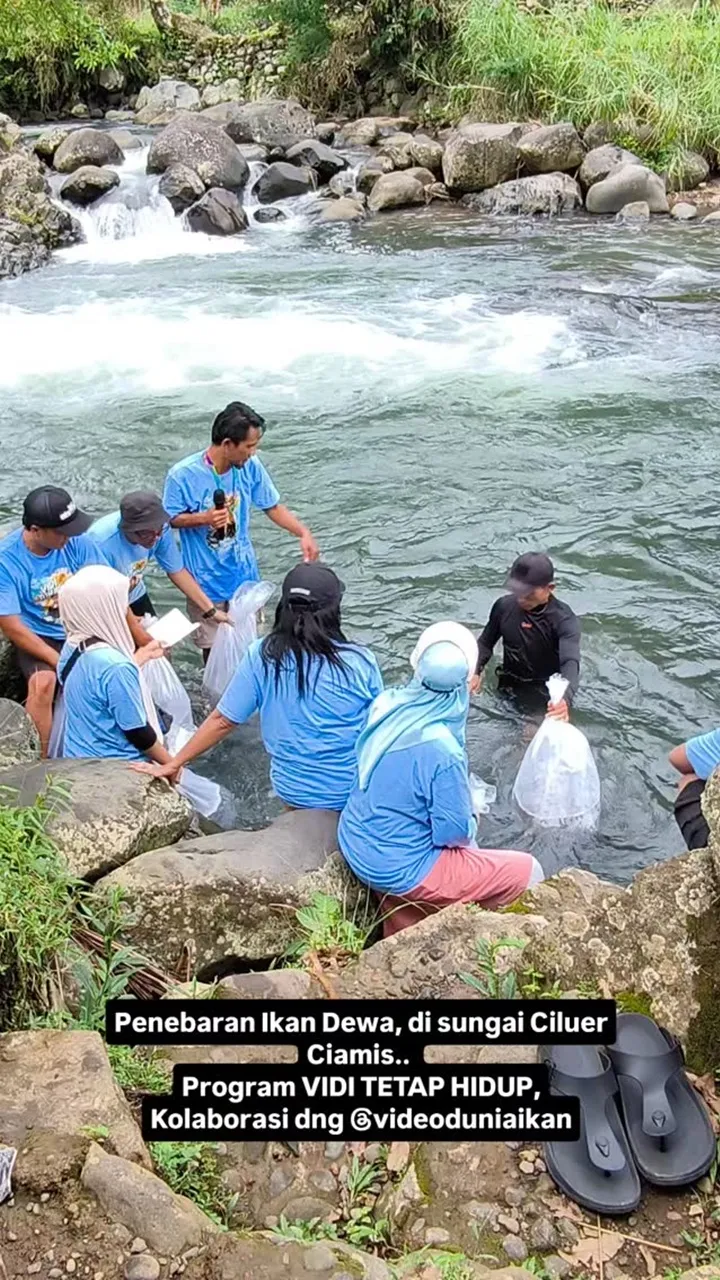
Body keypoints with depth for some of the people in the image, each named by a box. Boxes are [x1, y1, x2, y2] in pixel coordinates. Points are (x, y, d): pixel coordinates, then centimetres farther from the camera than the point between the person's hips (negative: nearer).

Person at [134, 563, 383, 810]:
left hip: (292, 789, 2)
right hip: (356, 793, -2)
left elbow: (222, 721, -8)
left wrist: (174, 763, 3)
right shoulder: (360, 662, -19)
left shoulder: (261, 656, -13)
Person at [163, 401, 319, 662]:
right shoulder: (182, 475, -21)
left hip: (244, 574, 3)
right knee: (213, 646, 14)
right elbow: (169, 519, -9)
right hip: (206, 580, -3)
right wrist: (204, 518, -28)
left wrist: (304, 533, -15)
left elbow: (273, 506, -1)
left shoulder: (250, 467, -12)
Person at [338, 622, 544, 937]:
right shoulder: (443, 751, -30)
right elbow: (455, 832, -19)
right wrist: (471, 825, 2)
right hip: (398, 869, -7)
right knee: (528, 872, 6)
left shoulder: (388, 704, -10)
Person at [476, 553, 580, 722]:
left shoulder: (564, 620, -24)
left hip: (545, 695, -4)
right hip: (508, 688, 4)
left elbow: (570, 662, -39)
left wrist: (565, 699, -59)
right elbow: (486, 643, 3)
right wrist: (474, 672, -17)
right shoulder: (504, 605, -11)